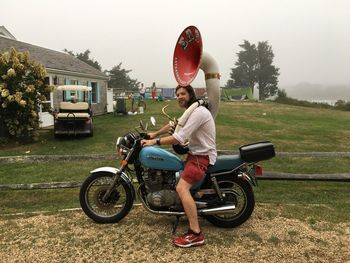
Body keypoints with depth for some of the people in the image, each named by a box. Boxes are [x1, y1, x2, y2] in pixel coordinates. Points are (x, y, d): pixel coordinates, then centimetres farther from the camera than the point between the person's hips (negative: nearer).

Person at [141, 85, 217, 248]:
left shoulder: (198, 112, -20)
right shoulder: (191, 111, 15)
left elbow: (179, 138, -27)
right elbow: (173, 125, 26)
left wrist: (155, 141, -21)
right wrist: (155, 134, 27)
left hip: (202, 156, -11)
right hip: (195, 152, 11)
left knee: (181, 188, -24)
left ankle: (196, 234, -22)